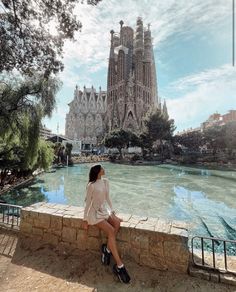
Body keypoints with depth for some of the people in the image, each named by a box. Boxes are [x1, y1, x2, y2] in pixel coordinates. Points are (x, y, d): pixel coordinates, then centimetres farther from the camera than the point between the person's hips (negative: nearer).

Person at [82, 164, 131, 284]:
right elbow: (88, 202, -11)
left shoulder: (105, 181, 1)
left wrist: (113, 212, 8)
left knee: (117, 223, -20)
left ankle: (107, 249, 0)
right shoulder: (91, 186, -18)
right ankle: (119, 265, -10)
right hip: (94, 213, -6)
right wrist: (85, 220, -6)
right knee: (111, 231, -22)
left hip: (104, 210, 6)